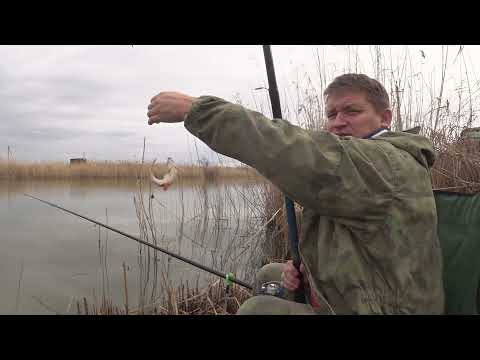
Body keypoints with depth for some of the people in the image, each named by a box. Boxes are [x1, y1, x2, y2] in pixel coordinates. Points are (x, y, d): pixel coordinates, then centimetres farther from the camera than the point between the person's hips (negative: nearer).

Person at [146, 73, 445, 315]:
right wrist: (306, 269, -3)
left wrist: (195, 108, -31)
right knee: (269, 276, 16)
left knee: (259, 308, -17)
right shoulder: (369, 166, 11)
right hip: (347, 299, 10)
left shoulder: (389, 164, -22)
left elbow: (289, 150, -36)